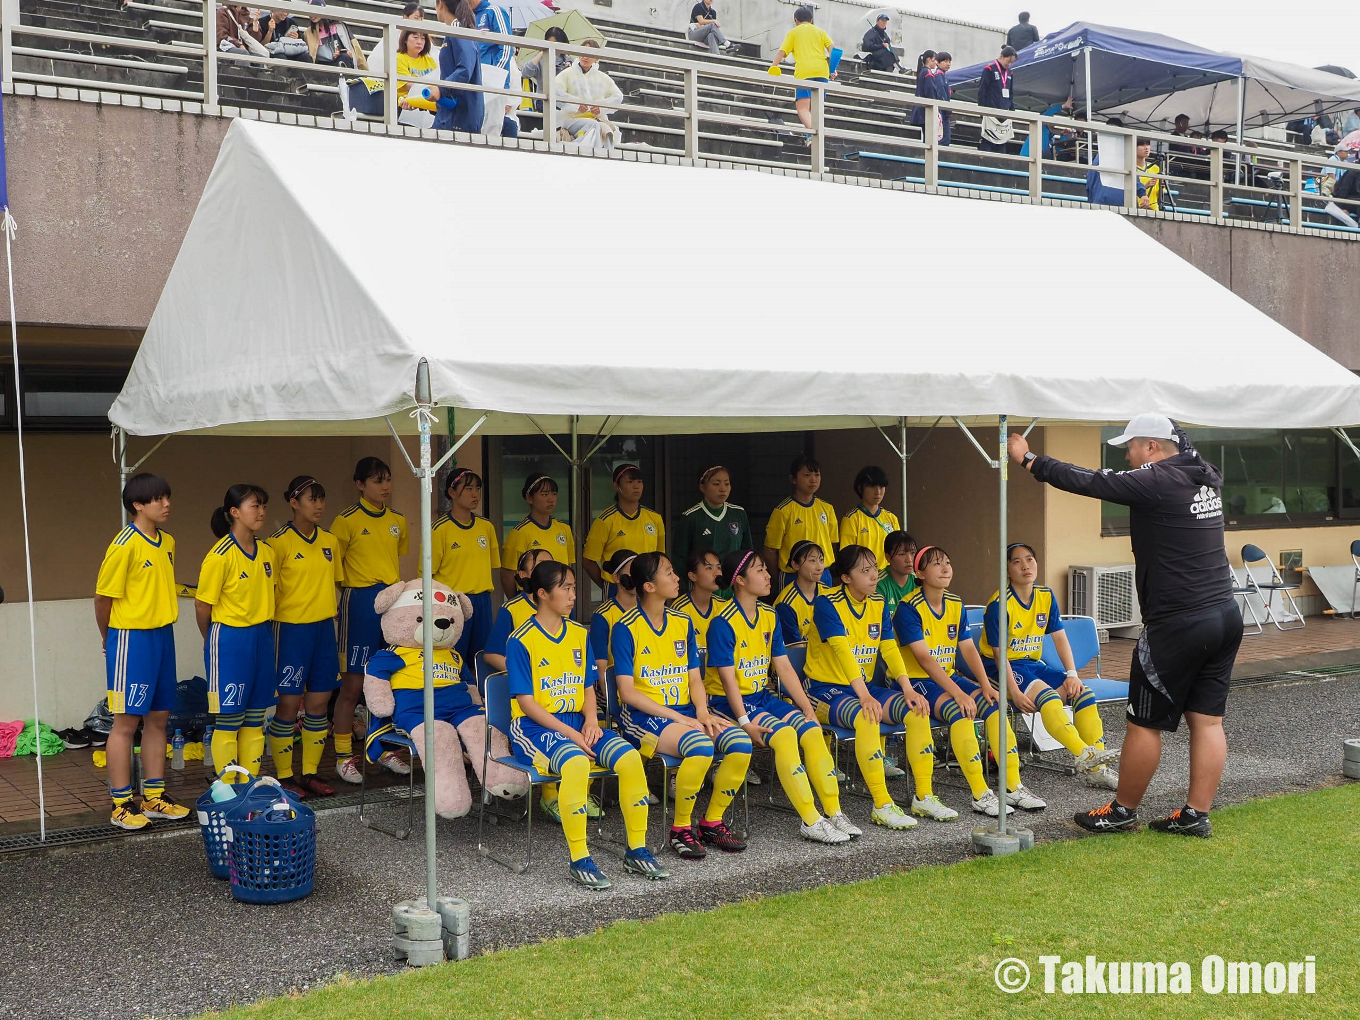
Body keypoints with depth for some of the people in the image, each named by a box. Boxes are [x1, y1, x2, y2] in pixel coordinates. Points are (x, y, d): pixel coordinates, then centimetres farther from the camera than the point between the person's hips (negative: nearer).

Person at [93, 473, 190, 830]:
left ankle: (154, 796, 21)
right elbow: (103, 598, -10)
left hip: (162, 636, 7)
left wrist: (161, 630, 13)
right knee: (127, 721, -1)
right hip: (132, 639, -7)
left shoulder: (167, 543, 8)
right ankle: (122, 805, 7)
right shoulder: (124, 546, -16)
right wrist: (109, 639, 3)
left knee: (158, 718, 12)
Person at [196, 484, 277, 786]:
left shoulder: (267, 552, 5)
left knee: (255, 718, 11)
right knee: (228, 720, 1)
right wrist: (215, 641, 4)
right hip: (229, 640, -6)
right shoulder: (220, 556, -15)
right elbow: (202, 605, -9)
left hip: (262, 637, 6)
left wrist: (262, 630, 11)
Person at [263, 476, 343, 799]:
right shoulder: (279, 542, -8)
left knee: (319, 703, 8)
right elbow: (269, 591, -8)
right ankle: (284, 777, 10)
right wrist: (272, 633, -10)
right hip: (292, 628, -6)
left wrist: (331, 620, 15)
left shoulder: (330, 541, 9)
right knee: (289, 704, 0)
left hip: (324, 627, 6)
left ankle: (311, 773, 18)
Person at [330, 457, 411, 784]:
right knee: (353, 684, -3)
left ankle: (385, 749, 22)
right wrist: (357, 589, -11)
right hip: (360, 603, -5)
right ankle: (344, 756, 6)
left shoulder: (398, 521, 11)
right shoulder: (347, 521, -5)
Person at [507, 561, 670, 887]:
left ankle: (637, 851, -8)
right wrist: (569, 733, -17)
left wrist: (590, 720, -6)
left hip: (578, 722, 6)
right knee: (577, 762, -37)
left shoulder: (579, 634, 12)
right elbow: (526, 701, -10)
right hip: (535, 726, -6)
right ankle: (578, 861, -26)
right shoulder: (521, 640, -7)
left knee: (630, 757, -20)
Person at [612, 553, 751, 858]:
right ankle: (680, 829, -14)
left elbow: (695, 678, 13)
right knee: (701, 746, -34)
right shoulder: (626, 629, -7)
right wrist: (677, 718, -16)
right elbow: (628, 692, -11)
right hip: (645, 715, -6)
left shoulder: (683, 623, 12)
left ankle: (712, 822, -2)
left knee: (740, 743, -20)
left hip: (686, 711, 6)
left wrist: (702, 713, -8)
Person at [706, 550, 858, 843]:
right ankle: (811, 822, -26)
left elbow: (784, 668, 8)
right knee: (783, 733, -29)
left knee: (812, 729, -15)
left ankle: (834, 813, -10)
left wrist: (807, 707, 0)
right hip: (729, 702, -7)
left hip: (763, 696, 7)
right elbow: (728, 679, -18)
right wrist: (746, 723, -25)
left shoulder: (769, 617, 9)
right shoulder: (724, 623, -14)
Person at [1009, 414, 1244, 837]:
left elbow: (1088, 482, -14)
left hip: (1179, 624, -8)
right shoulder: (1205, 479, 10)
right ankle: (1196, 814, 15)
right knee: (1207, 720, 10)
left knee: (1145, 723, 4)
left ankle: (1123, 810, 16)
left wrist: (1027, 459, -4)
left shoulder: (1157, 482, -14)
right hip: (1225, 615, 9)